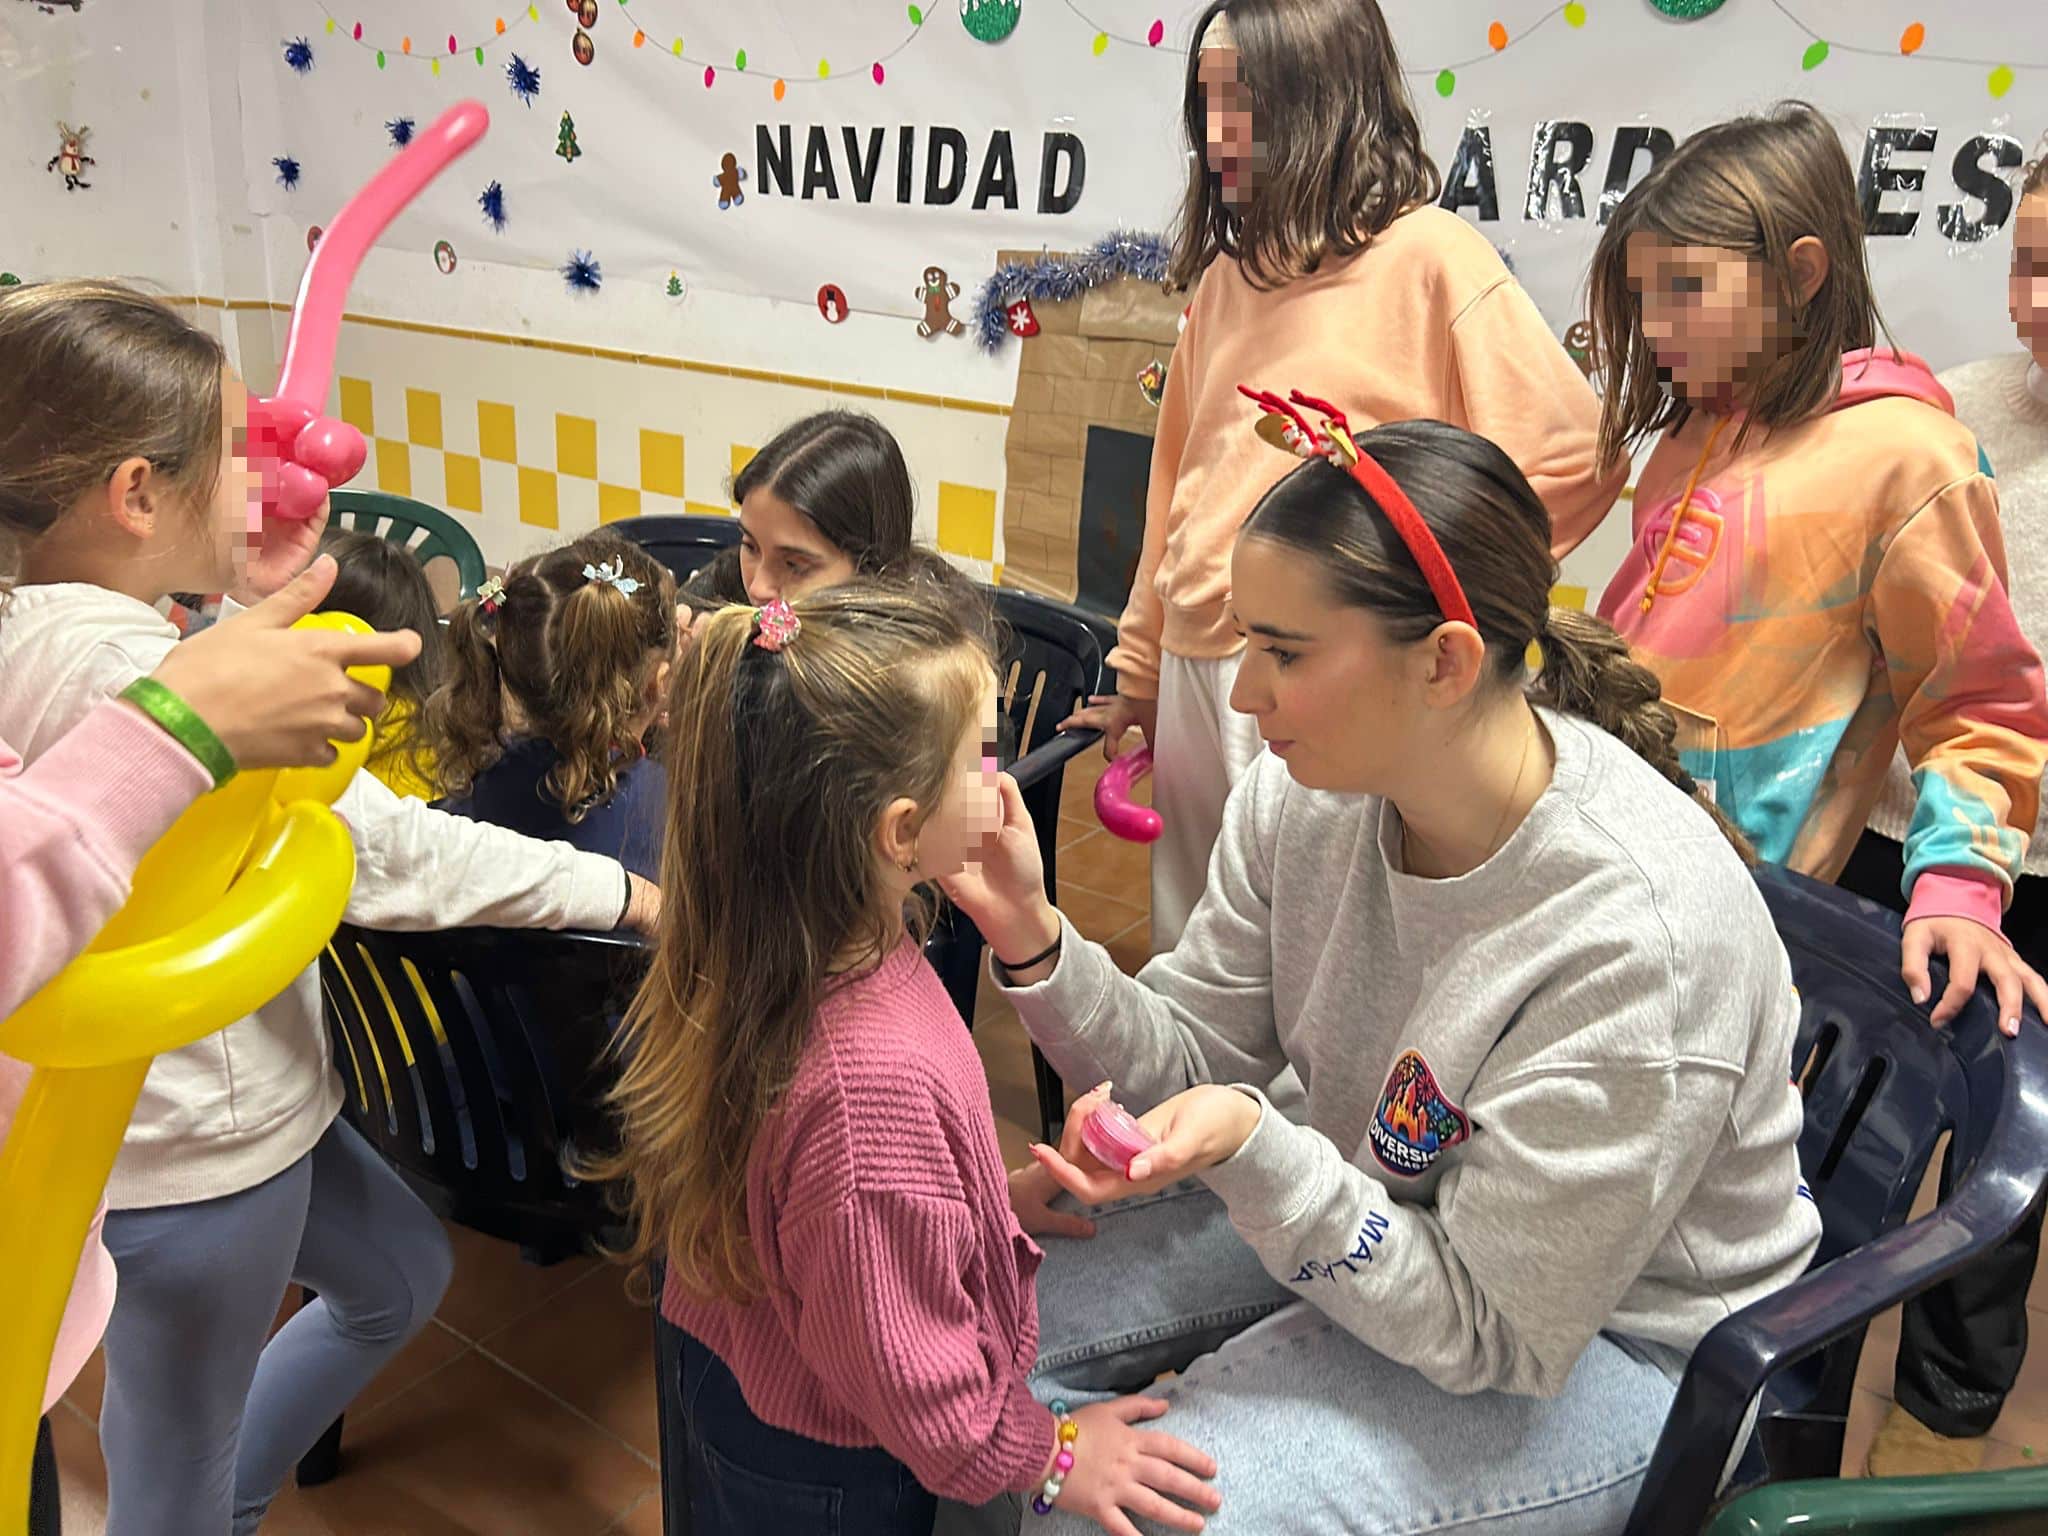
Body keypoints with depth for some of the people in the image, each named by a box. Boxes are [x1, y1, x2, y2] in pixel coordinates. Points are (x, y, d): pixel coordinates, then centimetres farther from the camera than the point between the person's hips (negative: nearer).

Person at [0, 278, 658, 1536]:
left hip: (211, 1095, 10)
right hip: (196, 1150, -10)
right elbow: (391, 850, -28)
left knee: (401, 1276, 28)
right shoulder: (131, 670, -29)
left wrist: (255, 608, 1)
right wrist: (628, 893, -21)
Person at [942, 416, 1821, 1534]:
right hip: (1372, 1214, 6)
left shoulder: (1636, 935, -33)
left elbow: (1493, 1330, -26)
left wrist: (1252, 1149, -39)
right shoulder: (1305, 793, -13)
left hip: (1610, 1340, -6)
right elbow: (1192, 1062, -5)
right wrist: (1034, 938, -22)